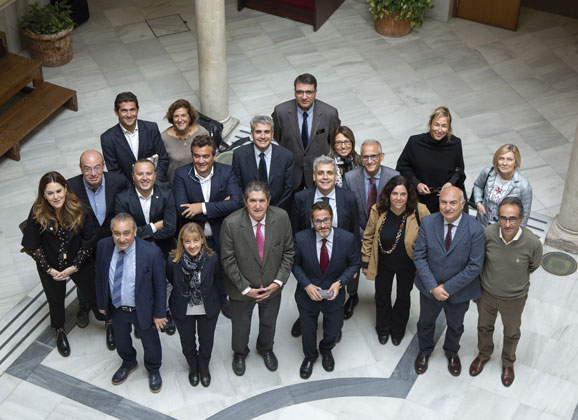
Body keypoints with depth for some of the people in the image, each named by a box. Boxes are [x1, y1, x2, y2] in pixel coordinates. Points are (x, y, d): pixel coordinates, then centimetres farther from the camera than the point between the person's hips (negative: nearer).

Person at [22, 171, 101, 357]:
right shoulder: (38, 214, -23)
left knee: (93, 294, 15)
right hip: (51, 267, 1)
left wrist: (75, 267, -15)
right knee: (56, 300, 23)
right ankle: (59, 331, 53)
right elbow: (31, 246, -12)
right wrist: (49, 269, -13)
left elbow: (89, 241, -13)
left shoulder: (79, 210, -22)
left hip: (79, 264, 0)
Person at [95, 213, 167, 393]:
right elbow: (100, 277, -2)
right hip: (116, 308, 3)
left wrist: (159, 313, -11)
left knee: (150, 343, 22)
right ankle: (128, 363, 62)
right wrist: (102, 303, 6)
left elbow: (160, 285, -17)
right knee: (120, 340, 29)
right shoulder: (103, 246, -18)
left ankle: (153, 370, 54)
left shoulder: (152, 252, -30)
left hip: (143, 309, -3)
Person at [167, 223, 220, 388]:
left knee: (206, 340, 22)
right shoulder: (174, 261, -25)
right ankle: (193, 366, 53)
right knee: (187, 341, 23)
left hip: (208, 309, 0)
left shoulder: (212, 258, -26)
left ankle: (204, 367, 52)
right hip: (183, 310, 0)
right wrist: (183, 294, 4)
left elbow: (217, 280, -7)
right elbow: (171, 280, -4)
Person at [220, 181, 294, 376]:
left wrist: (279, 281, -13)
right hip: (242, 289, -2)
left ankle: (266, 349, 60)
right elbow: (228, 260, -18)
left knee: (269, 322, 28)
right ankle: (240, 353, 56)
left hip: (272, 287, 2)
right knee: (240, 325, 23)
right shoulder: (231, 223, -27)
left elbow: (288, 251, -7)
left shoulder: (281, 218, -19)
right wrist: (245, 288, -17)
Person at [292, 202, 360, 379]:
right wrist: (307, 285, -19)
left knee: (334, 328, 23)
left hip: (333, 293, 1)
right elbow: (295, 264, -7)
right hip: (308, 294, -1)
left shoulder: (347, 238, -22)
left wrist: (339, 282, -19)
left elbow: (354, 264, -6)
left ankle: (326, 350, 58)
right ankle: (310, 356, 54)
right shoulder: (301, 239, -23)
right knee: (308, 330, 22)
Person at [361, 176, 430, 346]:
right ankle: (383, 328, 51)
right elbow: (368, 238, -7)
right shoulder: (377, 211, -22)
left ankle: (398, 330, 51)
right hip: (383, 263, 1)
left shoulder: (420, 212, -26)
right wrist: (365, 262, 0)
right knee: (382, 296, 22)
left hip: (407, 266, -1)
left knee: (403, 297, 23)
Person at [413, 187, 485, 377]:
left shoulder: (475, 230, -25)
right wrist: (433, 287, -20)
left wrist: (448, 288, -21)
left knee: (455, 326, 27)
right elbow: (419, 256, -13)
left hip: (459, 292, -1)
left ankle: (452, 353, 57)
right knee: (426, 322, 27)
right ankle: (424, 351, 57)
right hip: (429, 288, 1)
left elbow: (475, 266, -21)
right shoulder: (428, 223, -18)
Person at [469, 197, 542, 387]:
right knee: (484, 326, 27)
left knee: (511, 332, 26)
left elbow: (533, 266, -6)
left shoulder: (533, 243, -31)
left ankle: (508, 362, 55)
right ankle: (484, 354, 57)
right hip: (486, 293, 1)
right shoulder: (488, 233, -29)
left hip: (514, 298, -1)